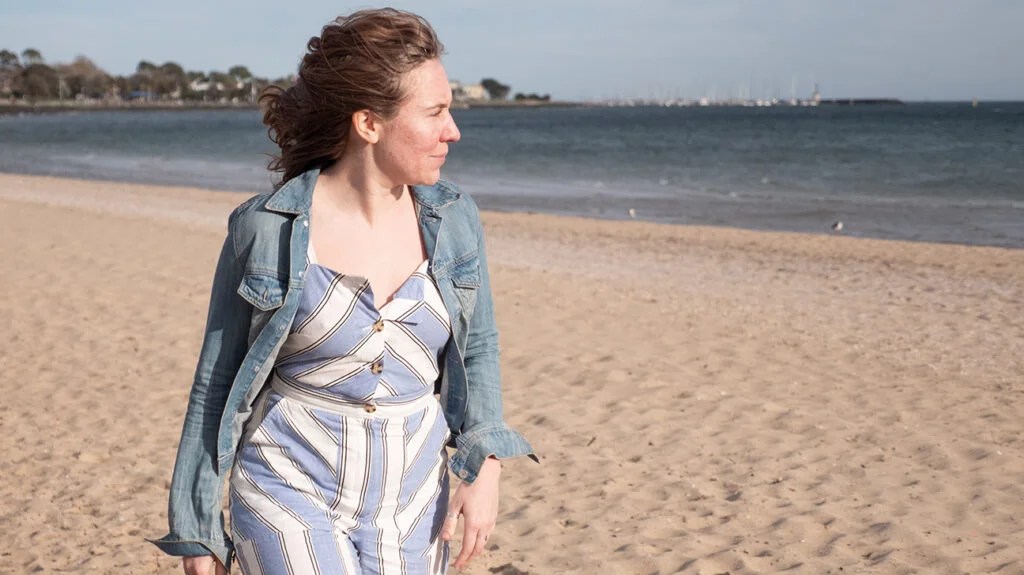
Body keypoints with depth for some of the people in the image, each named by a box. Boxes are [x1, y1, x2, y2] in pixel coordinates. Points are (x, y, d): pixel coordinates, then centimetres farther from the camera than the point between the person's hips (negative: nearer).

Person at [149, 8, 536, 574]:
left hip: (411, 495, 4)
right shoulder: (266, 229, -12)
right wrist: (196, 528, 2)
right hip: (292, 489, -4)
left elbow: (476, 347, 10)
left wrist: (485, 465, -6)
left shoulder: (453, 220, -2)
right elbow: (216, 380, -2)